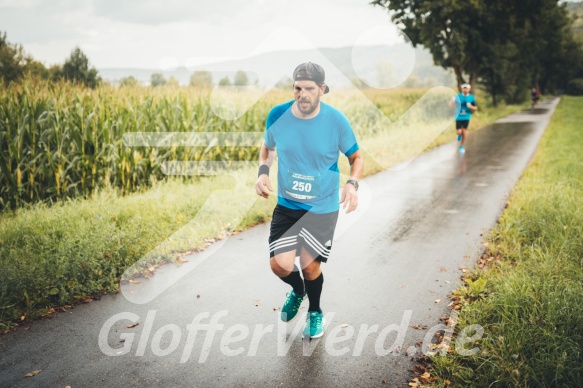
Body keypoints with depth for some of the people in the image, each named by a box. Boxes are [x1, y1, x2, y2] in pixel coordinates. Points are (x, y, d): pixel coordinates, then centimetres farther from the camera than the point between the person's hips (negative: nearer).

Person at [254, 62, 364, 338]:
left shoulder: (336, 121, -15)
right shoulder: (277, 115, -10)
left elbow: (356, 157, -1)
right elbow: (267, 147, 10)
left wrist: (352, 184, -21)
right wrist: (262, 173, -10)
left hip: (323, 207, -2)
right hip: (286, 204, 2)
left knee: (310, 265, 0)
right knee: (279, 264, -5)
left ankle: (315, 312, 34)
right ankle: (297, 291, 35)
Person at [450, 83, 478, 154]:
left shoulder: (472, 98, -3)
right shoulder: (458, 96, -7)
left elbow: (475, 108, 3)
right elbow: (451, 104, -14)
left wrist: (471, 106, -18)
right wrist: (452, 100, -36)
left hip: (466, 117, 1)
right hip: (458, 117, -1)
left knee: (464, 132, 2)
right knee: (459, 132, -5)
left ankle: (461, 147, 20)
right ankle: (460, 135, 35)